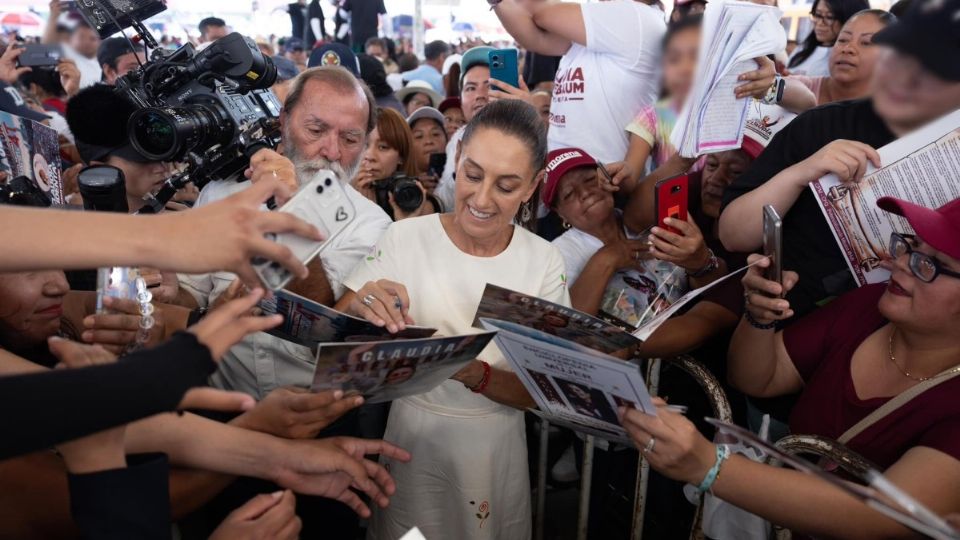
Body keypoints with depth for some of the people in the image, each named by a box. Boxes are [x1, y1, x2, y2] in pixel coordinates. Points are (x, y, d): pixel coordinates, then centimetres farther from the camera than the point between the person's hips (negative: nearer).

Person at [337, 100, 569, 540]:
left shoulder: (544, 262, -9)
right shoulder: (405, 237, -12)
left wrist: (474, 374, -30)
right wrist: (360, 311, -36)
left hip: (496, 448, 1)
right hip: (412, 437, -1)